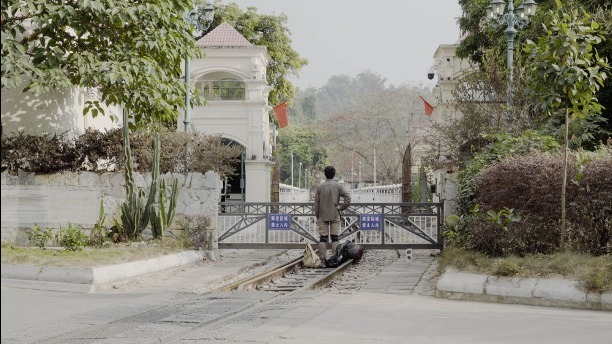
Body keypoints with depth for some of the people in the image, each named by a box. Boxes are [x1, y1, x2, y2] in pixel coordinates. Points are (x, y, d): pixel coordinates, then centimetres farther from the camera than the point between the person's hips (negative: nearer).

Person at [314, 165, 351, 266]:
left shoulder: (320, 187, -2)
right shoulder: (338, 186, -2)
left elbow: (316, 203, 1)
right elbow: (348, 198, -11)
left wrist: (317, 216, 10)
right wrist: (341, 208, 0)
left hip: (323, 216, 0)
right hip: (335, 216, 0)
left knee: (323, 237, 2)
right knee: (335, 237, 4)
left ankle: (322, 259, -1)